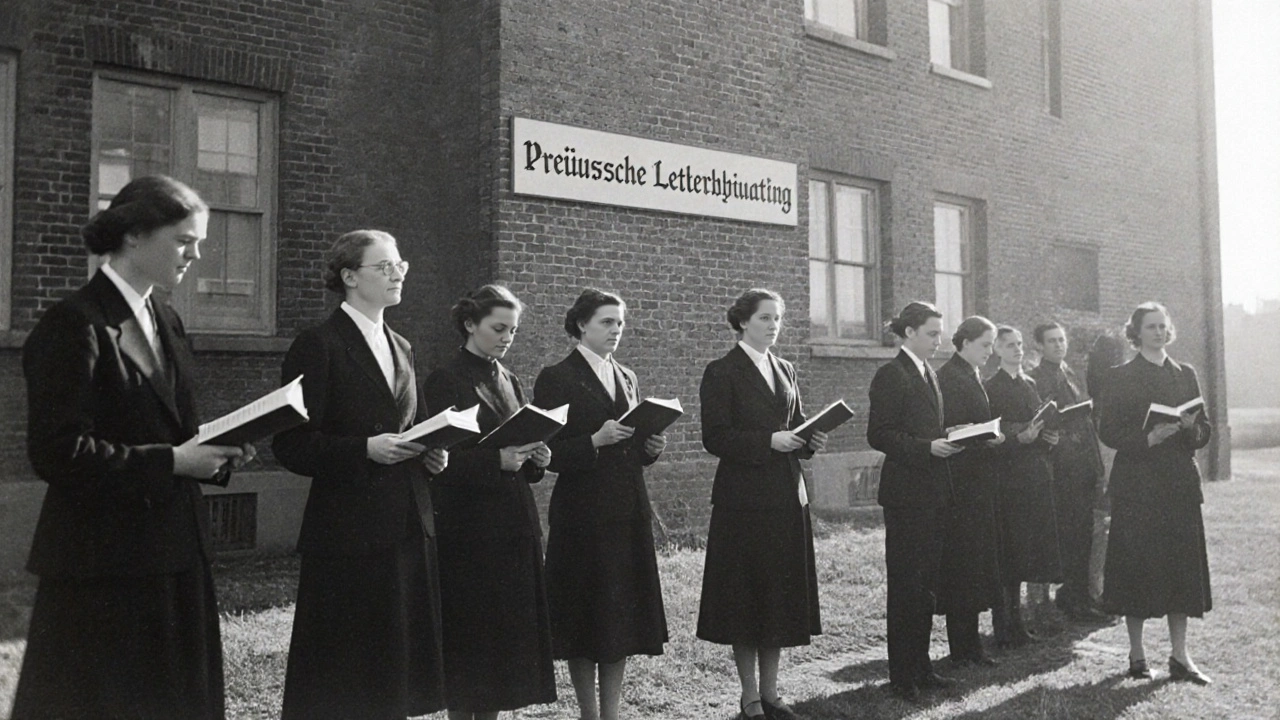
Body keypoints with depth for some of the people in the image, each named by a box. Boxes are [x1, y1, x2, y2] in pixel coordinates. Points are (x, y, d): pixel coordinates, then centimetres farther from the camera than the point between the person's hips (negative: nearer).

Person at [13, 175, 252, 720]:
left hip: (174, 552, 8)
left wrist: (218, 451, 0)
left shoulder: (166, 323, 13)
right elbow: (58, 452, -18)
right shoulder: (74, 327, -12)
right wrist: (171, 461, -19)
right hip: (103, 561, -8)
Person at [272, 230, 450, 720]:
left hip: (409, 530, 7)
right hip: (350, 533, -7)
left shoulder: (400, 347, 16)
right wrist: (366, 449, -22)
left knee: (397, 672, 11)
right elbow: (291, 445, -11)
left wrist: (432, 451, 4)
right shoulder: (318, 346, -6)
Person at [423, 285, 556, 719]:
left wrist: (535, 459, -2)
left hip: (514, 525, 7)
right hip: (468, 527, -7)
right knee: (469, 635, -1)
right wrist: (497, 460, -24)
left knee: (508, 630, 9)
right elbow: (442, 460, -12)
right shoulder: (446, 382, -6)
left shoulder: (508, 382, 14)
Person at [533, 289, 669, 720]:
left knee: (624, 614, 8)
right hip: (583, 513, -6)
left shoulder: (627, 378, 15)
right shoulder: (556, 379, -5)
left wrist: (651, 446, 0)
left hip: (629, 512, 6)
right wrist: (595, 441, -21)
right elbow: (548, 453, -9)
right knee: (586, 616, 1)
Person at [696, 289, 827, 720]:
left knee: (784, 595, 9)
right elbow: (715, 437, -11)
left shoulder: (785, 370, 14)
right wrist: (768, 441, -20)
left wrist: (810, 441, -2)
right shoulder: (722, 373, -5)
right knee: (747, 597, 1)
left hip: (787, 495, 6)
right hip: (745, 498, -6)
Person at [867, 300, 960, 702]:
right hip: (905, 494, -9)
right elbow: (878, 436, -16)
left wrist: (949, 442, 4)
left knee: (927, 583, 13)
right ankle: (902, 676, 7)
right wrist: (928, 447, -22)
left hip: (931, 493, 9)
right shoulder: (892, 375, -11)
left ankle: (920, 666, 24)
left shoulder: (928, 374, 16)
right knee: (905, 585, -2)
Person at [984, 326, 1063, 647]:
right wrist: (1020, 438, -24)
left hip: (1035, 474, 7)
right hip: (1008, 474, -7)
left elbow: (1041, 422, 21)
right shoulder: (991, 388, -6)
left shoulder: (1030, 384, 16)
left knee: (1022, 550, 11)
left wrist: (1048, 436, 1)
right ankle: (1003, 626, 0)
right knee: (1007, 550, -5)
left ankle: (1015, 623, 19)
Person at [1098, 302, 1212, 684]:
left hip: (1180, 483, 4)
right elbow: (1108, 430, -5)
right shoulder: (1121, 377, 0)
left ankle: (1180, 656, 10)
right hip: (1136, 484, -4)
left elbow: (1204, 431, 13)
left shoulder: (1185, 374, 12)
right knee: (1137, 564, -2)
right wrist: (1146, 438, -19)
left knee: (1182, 564, 3)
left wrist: (1191, 429, -9)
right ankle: (1136, 653, 10)